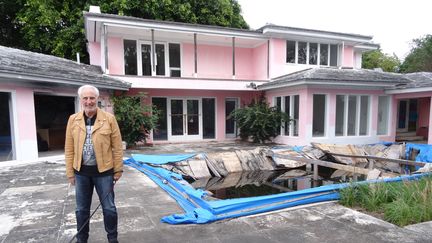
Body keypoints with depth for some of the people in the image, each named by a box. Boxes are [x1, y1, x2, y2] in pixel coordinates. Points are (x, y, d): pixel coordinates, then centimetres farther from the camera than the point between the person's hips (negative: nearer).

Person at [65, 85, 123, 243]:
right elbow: (69, 149, 4)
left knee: (109, 208, 8)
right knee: (81, 209, 17)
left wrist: (118, 169, -4)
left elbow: (117, 147, -5)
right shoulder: (73, 120, 2)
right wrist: (70, 172, 3)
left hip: (103, 171, -2)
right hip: (81, 171, 3)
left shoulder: (109, 119, -7)